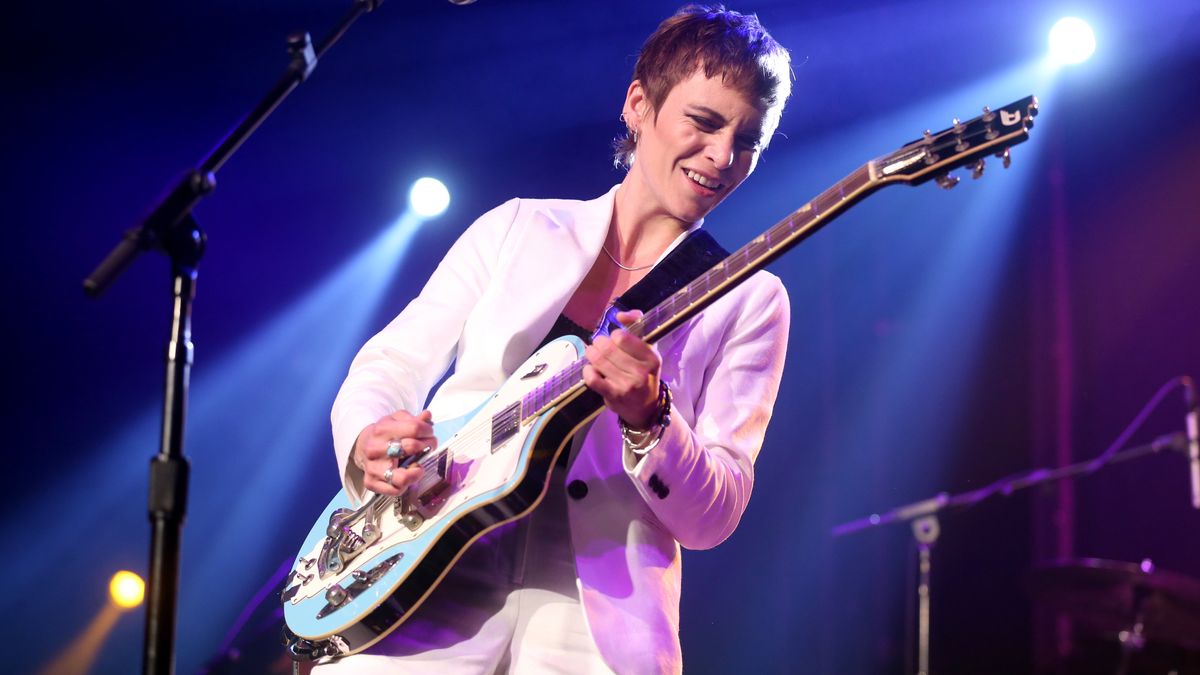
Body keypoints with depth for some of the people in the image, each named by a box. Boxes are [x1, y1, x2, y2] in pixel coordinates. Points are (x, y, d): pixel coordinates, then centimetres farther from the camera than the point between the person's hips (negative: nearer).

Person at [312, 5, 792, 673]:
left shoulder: (749, 303, 6)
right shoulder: (518, 227, 12)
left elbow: (713, 517, 0)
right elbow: (388, 365, 13)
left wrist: (647, 419, -18)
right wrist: (368, 442, -8)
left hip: (596, 617, -1)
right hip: (431, 589, 1)